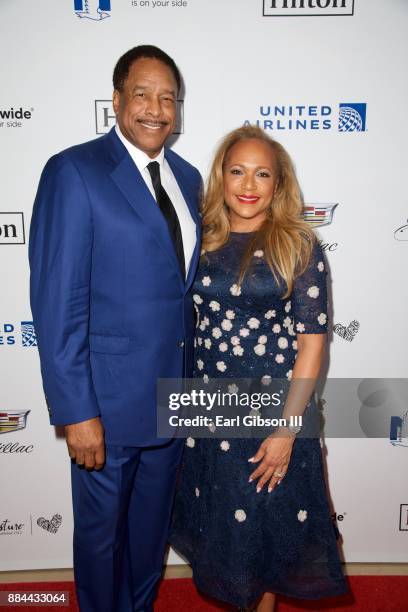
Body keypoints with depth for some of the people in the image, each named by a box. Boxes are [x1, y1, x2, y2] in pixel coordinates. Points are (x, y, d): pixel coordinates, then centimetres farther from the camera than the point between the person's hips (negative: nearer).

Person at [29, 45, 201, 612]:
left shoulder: (187, 178, 8)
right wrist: (76, 412, -17)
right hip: (109, 399, -5)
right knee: (101, 528, 18)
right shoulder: (74, 172, -12)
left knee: (152, 523, 24)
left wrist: (193, 376, 10)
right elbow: (57, 301, -16)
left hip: (174, 394, 6)